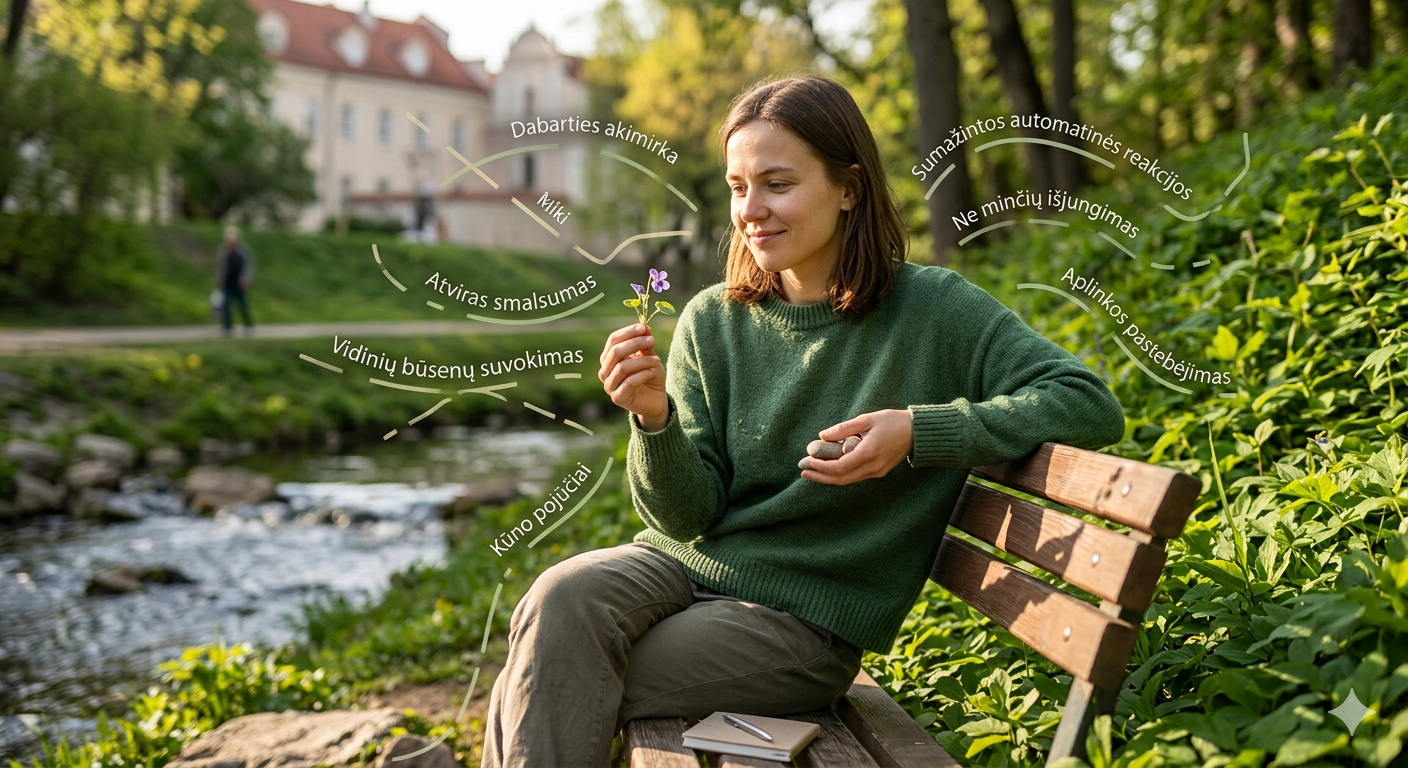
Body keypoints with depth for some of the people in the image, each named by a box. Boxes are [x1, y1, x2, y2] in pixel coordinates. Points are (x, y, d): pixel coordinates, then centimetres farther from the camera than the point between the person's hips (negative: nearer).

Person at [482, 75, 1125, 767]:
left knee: (549, 691, -23)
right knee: (559, 600, -29)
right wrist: (655, 418, -20)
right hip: (680, 565, 4)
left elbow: (1091, 406, -12)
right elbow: (690, 515, 1)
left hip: (800, 616, -4)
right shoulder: (713, 321, 4)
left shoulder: (930, 310, -6)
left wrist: (918, 431, -21)